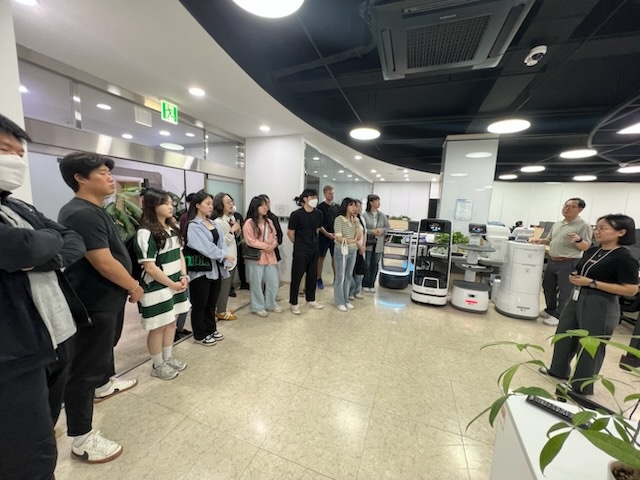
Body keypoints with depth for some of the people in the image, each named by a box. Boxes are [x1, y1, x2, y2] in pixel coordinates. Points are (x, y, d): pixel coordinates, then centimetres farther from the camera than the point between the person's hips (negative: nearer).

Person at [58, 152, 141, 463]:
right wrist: (134, 286, -11)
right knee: (85, 368, 3)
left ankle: (104, 384, 55)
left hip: (107, 297, 11)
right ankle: (82, 439, 19)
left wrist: (128, 285, 13)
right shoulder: (83, 214, -25)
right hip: (94, 303, -11)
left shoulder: (92, 210, 10)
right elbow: (104, 264, -26)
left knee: (106, 347, 30)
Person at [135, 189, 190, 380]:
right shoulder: (146, 233, -18)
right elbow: (149, 267, -19)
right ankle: (158, 366, 27)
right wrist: (171, 284, -14)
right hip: (157, 288, -7)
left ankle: (169, 358, 37)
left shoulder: (172, 228, 7)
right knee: (158, 327, 8)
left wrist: (184, 277, -1)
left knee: (171, 322, 19)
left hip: (177, 284, 8)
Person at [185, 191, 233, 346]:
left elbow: (221, 242, 4)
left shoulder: (213, 223, 11)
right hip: (201, 270, -7)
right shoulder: (193, 226, -12)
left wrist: (225, 261, -10)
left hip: (215, 268, 7)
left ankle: (211, 330, 33)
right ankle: (200, 335, 23)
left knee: (212, 302, 17)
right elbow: (206, 247, -19)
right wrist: (225, 255, -13)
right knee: (200, 304, 8)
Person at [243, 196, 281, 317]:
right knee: (257, 283, 4)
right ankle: (258, 307, 21)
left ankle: (270, 304, 30)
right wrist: (265, 246, -15)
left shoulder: (269, 222, 14)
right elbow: (250, 240, -15)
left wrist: (273, 245, -8)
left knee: (273, 281, 11)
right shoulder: (249, 223, -8)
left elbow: (274, 237, 13)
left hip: (270, 255, 6)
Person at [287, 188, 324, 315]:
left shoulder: (318, 214, 0)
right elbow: (290, 233, -7)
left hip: (314, 249, 6)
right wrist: (299, 244, 6)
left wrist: (312, 242, 15)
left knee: (312, 275, 15)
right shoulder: (296, 214, -15)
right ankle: (294, 303, 18)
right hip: (300, 251, -5)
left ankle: (311, 300, 32)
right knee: (296, 276, 3)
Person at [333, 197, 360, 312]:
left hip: (353, 252, 6)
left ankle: (346, 300, 27)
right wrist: (353, 240, -8)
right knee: (340, 277, 4)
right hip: (342, 251, -6)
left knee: (349, 276, 14)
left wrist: (356, 224, -6)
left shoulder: (354, 220, 6)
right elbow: (339, 239, -16)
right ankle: (339, 302, 18)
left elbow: (358, 237, 2)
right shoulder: (339, 219, -11)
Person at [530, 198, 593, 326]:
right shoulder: (557, 224, 12)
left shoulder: (583, 226, -8)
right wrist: (540, 241, 1)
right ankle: (550, 310, 31)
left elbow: (586, 247, -11)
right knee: (548, 287, 16)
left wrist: (578, 240, -31)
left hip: (568, 264, -7)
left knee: (564, 292, 2)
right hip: (552, 261, 7)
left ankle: (559, 316, 13)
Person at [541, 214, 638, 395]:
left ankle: (581, 387, 26)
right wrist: (575, 278, -2)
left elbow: (631, 290, -18)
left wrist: (592, 283, -22)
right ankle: (558, 370, 36)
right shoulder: (592, 251, 6)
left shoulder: (624, 257, -15)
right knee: (563, 336, 17)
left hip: (600, 307, -7)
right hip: (576, 299, 8)